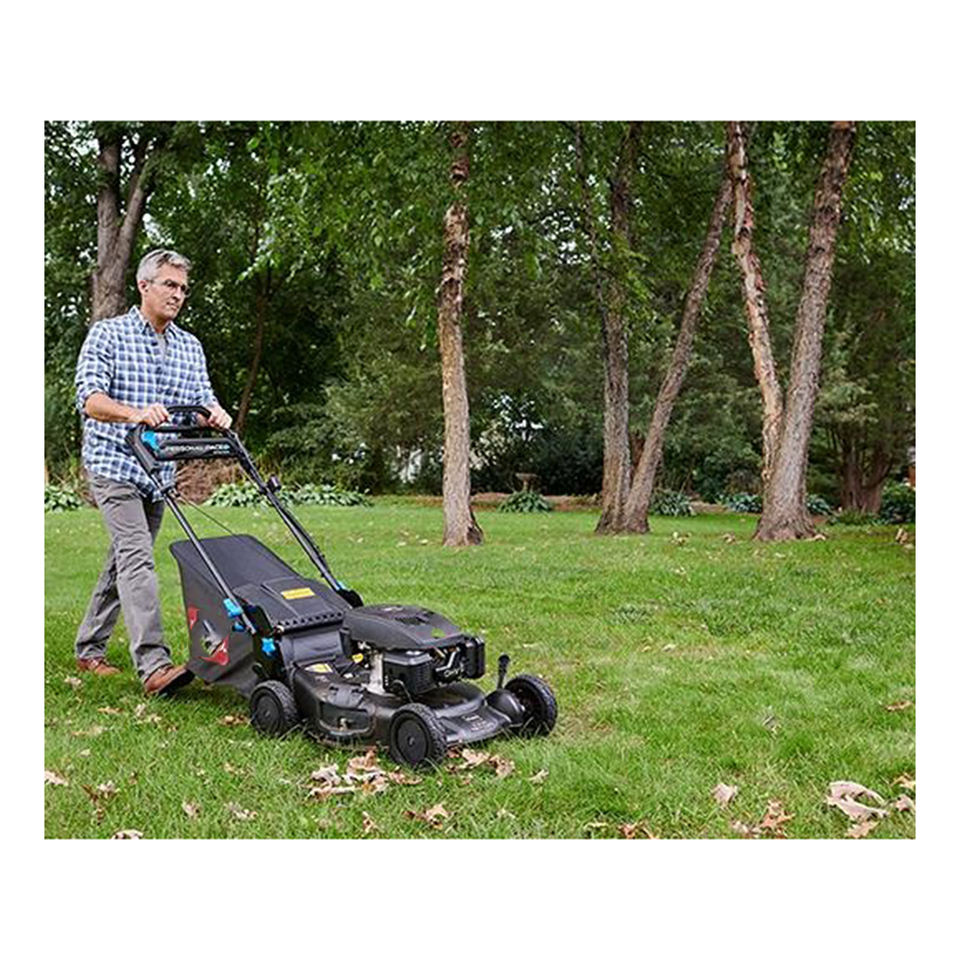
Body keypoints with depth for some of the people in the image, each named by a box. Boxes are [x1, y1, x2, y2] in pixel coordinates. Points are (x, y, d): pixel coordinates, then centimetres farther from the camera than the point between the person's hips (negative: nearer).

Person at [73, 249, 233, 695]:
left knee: (124, 559, 13)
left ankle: (89, 648, 28)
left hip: (159, 471, 6)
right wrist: (134, 413, -36)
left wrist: (216, 414, -20)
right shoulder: (107, 334, -4)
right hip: (113, 462, -6)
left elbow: (202, 401, 5)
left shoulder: (189, 347, 12)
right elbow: (89, 399, -16)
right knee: (137, 557, -18)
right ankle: (153, 664, -25)